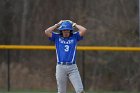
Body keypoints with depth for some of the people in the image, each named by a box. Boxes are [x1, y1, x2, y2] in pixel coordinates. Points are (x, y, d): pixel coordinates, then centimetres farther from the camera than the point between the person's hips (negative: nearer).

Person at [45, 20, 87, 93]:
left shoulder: (75, 36, 9)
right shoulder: (57, 37, 8)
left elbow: (84, 30, -4)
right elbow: (47, 32, -5)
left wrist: (74, 24, 8)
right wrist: (57, 25, 4)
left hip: (72, 67, 0)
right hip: (60, 67, 0)